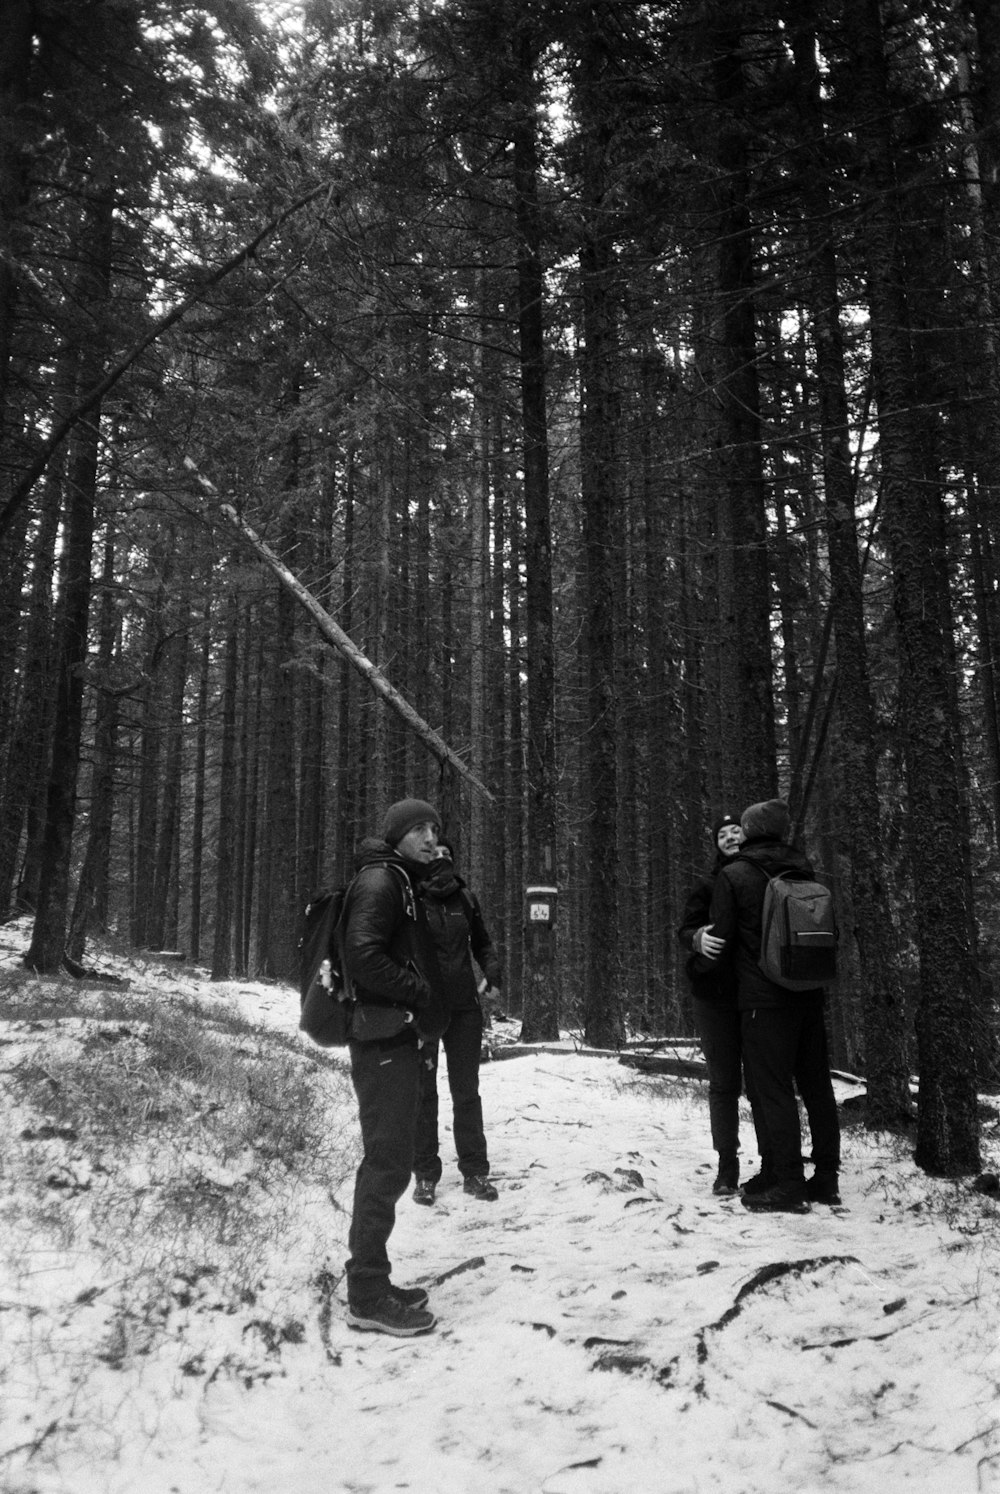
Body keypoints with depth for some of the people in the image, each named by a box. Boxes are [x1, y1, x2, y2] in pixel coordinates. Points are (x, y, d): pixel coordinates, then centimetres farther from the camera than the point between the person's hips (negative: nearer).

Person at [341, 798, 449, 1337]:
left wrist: (425, 1013, 7)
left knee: (388, 1163, 15)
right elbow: (364, 955, -24)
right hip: (384, 1039, -10)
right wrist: (420, 994, -15)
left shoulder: (403, 883, 19)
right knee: (388, 1164, -6)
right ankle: (367, 1296, 2)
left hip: (397, 1039, 10)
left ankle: (371, 1281, 25)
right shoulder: (380, 880, -12)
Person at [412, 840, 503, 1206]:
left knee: (466, 1090, 9)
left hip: (463, 1007, 3)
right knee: (423, 1092, 7)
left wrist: (492, 971, -3)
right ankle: (425, 1173, 19)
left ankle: (475, 1171, 19)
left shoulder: (466, 899, 4)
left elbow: (481, 941, 16)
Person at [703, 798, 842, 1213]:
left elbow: (719, 940, -5)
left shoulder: (733, 876, -7)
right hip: (809, 995, 6)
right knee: (817, 1085, 13)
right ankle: (826, 1177, 20)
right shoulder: (803, 871, 8)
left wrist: (700, 964, 13)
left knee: (773, 1089, -1)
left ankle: (788, 1184, 1)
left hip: (764, 999, -6)